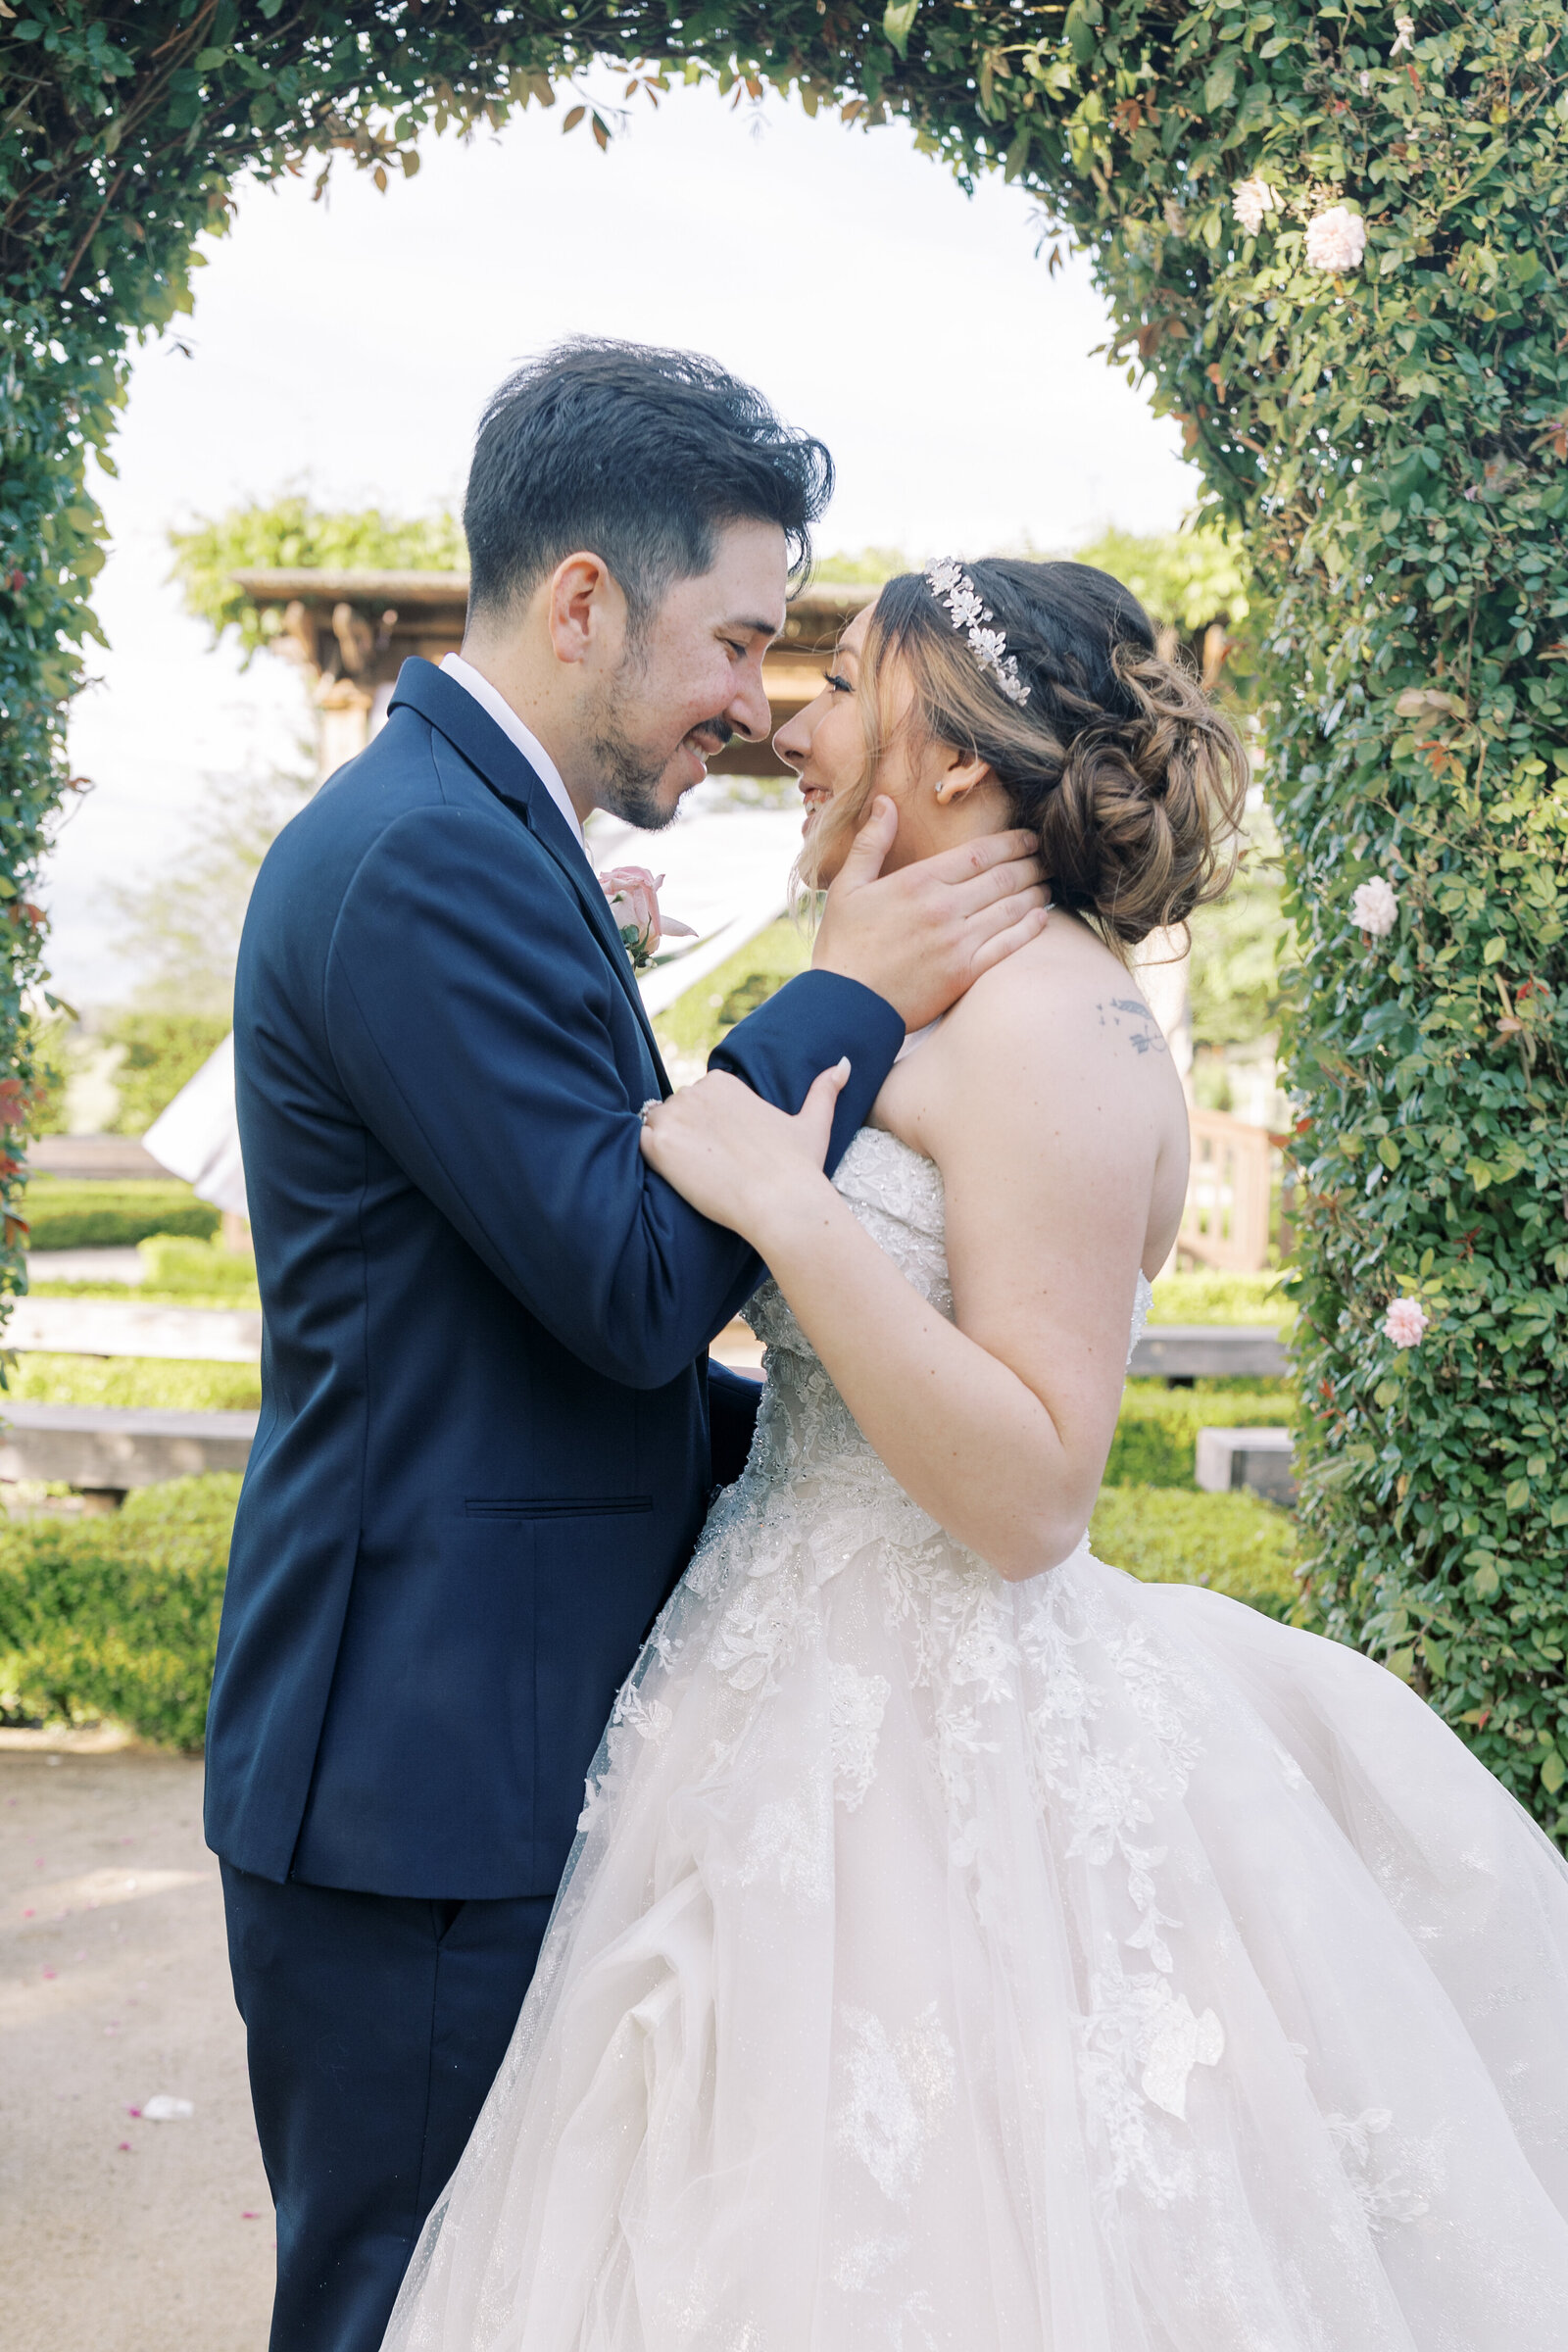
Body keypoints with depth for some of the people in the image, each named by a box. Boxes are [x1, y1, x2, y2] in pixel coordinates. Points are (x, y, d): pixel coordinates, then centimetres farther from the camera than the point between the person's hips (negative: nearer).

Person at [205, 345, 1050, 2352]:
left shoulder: (467, 830, 14)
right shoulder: (425, 854, -19)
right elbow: (633, 1286, -22)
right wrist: (851, 997, -12)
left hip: (485, 1754, 10)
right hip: (427, 1787, -10)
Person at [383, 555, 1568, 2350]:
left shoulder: (1048, 1019, -18)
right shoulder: (945, 1007, 11)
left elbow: (1029, 1492, -22)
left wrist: (786, 1207, -25)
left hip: (936, 1751, -9)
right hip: (835, 1706, 9)